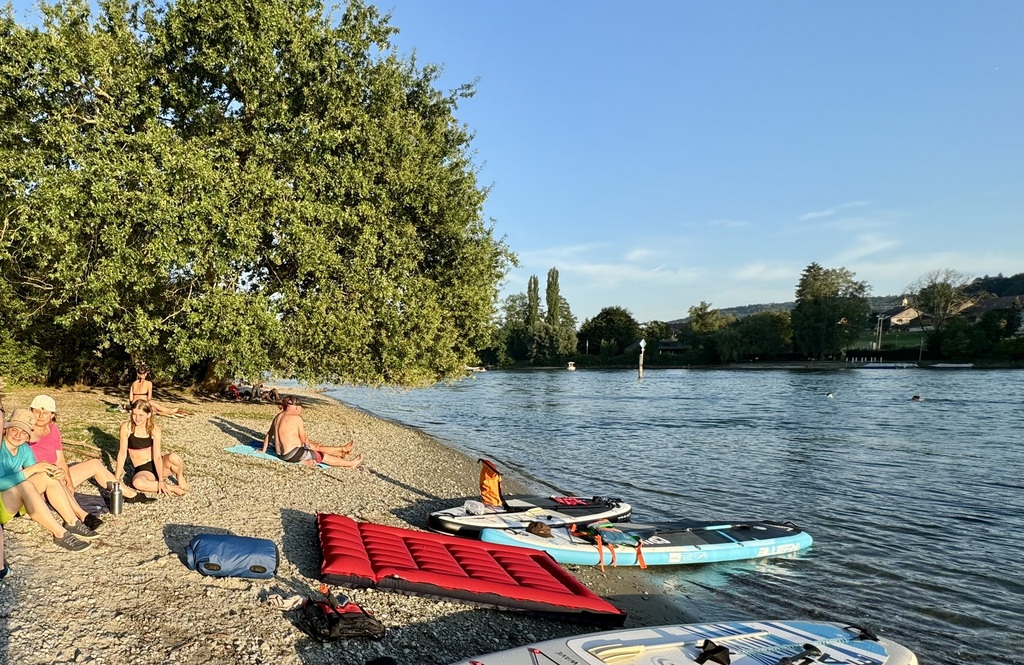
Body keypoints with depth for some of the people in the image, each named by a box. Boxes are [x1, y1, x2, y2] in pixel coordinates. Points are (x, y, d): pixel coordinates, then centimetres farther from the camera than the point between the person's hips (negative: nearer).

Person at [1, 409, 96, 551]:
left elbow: (38, 475, 0)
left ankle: (72, 523, -14)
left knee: (47, 475, -11)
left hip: (18, 502, 7)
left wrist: (52, 473, -20)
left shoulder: (24, 449, 1)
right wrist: (31, 470, -32)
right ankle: (60, 534, -32)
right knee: (25, 486, -33)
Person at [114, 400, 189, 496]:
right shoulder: (126, 427, -10)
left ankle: (180, 477, -2)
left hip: (157, 465, 1)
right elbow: (122, 453, -6)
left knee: (173, 458, -35)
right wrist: (117, 478, -8)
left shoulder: (155, 429, -9)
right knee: (137, 482, -39)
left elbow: (157, 456, -16)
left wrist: (161, 480, -25)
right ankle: (173, 488, -22)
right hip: (142, 470, -1)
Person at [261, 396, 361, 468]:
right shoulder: (296, 418, -15)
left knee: (316, 447, 22)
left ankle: (341, 450, 36)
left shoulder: (278, 416, 8)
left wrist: (264, 451, 23)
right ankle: (350, 463, 19)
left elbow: (268, 435, 13)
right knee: (323, 456, 7)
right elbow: (303, 440, -7)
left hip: (280, 454, 8)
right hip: (293, 454, -8)